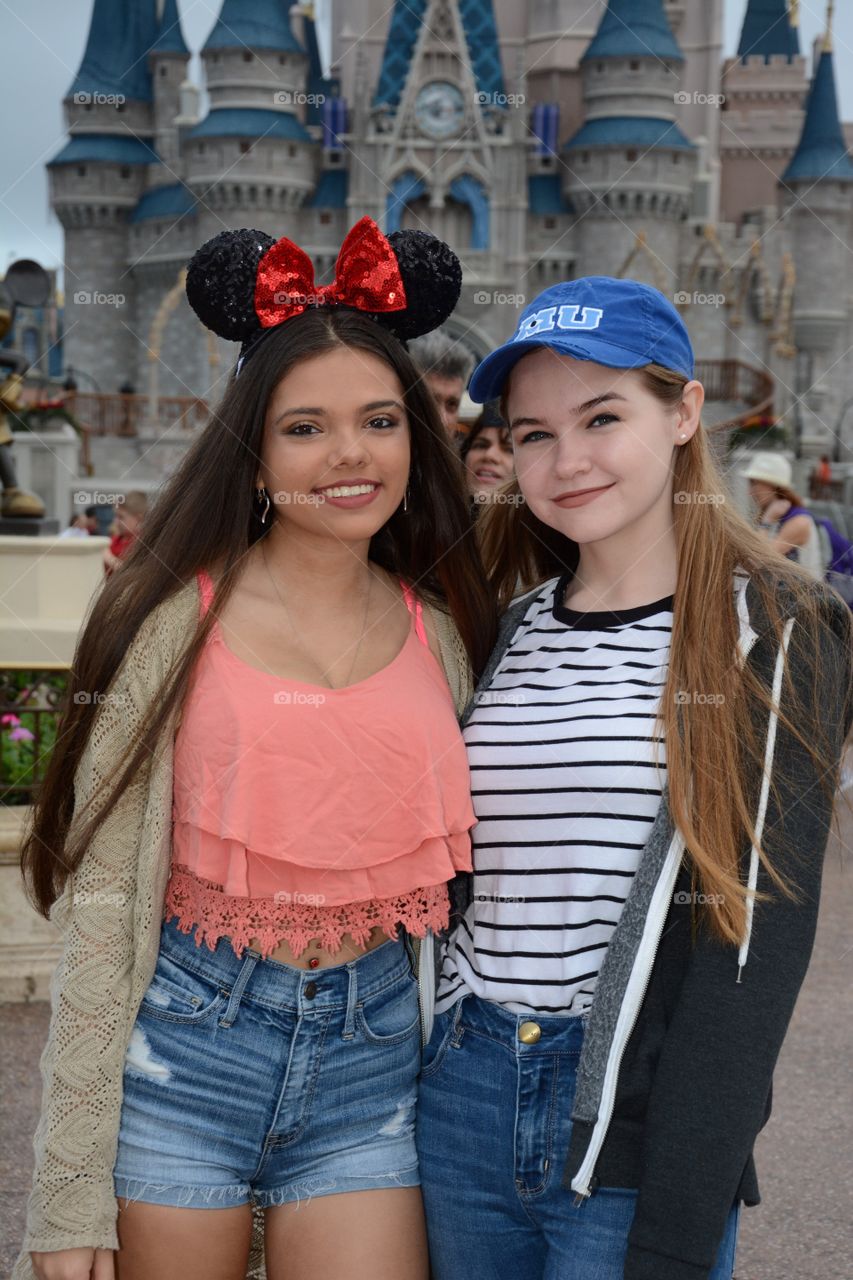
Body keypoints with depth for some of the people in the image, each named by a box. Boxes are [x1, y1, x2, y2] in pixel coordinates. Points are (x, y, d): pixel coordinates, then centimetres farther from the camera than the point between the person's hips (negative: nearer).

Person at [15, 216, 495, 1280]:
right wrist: (71, 1192, -10)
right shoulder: (179, 622, -9)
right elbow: (99, 902, -9)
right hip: (184, 1042, -2)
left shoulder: (440, 632, 2)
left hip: (373, 1054, 3)